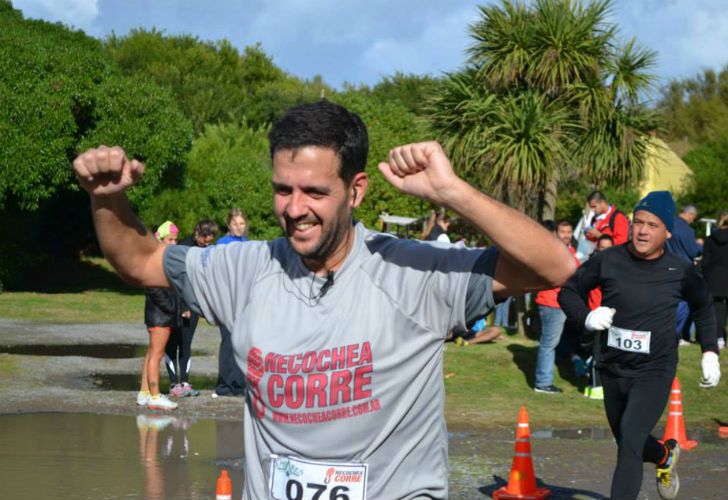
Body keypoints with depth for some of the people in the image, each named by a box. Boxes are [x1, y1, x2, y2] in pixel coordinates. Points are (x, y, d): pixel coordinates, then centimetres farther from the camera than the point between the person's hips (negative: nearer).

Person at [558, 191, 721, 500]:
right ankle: (665, 455, 55)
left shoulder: (679, 272, -7)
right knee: (628, 445, 21)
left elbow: (702, 307, 13)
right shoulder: (608, 261, -8)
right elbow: (569, 291, 4)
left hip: (655, 372, -3)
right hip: (612, 370, 3)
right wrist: (586, 317, -16)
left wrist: (710, 352, 8)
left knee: (631, 442, -20)